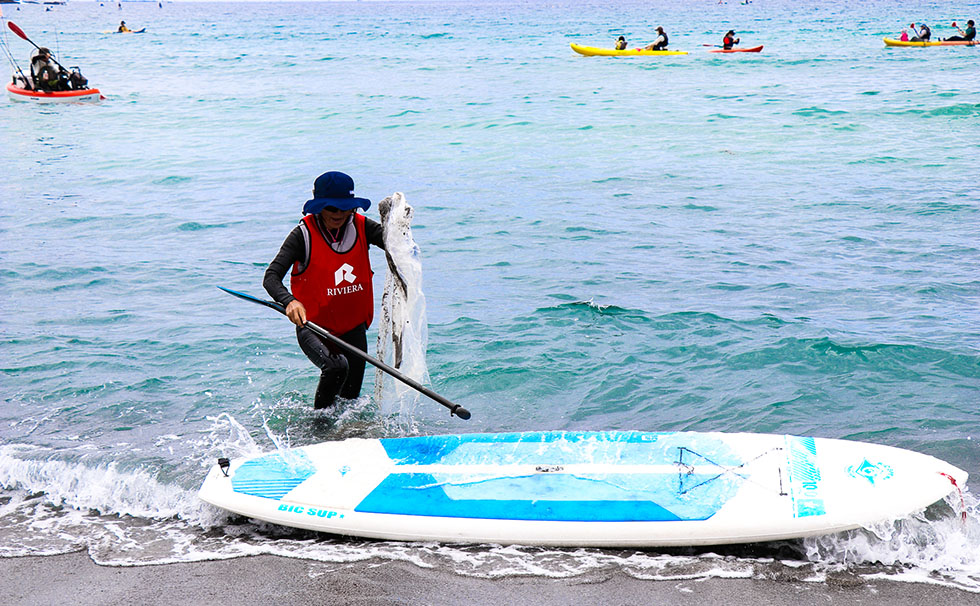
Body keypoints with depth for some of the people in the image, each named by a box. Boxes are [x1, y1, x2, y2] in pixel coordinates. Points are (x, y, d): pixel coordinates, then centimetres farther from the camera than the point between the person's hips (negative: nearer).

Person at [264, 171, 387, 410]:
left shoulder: (361, 227, -4)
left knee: (350, 398, 6)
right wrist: (289, 301, -43)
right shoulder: (304, 234, -15)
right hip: (313, 327, -4)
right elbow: (271, 277, -23)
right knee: (336, 366, -32)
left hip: (353, 327, 4)